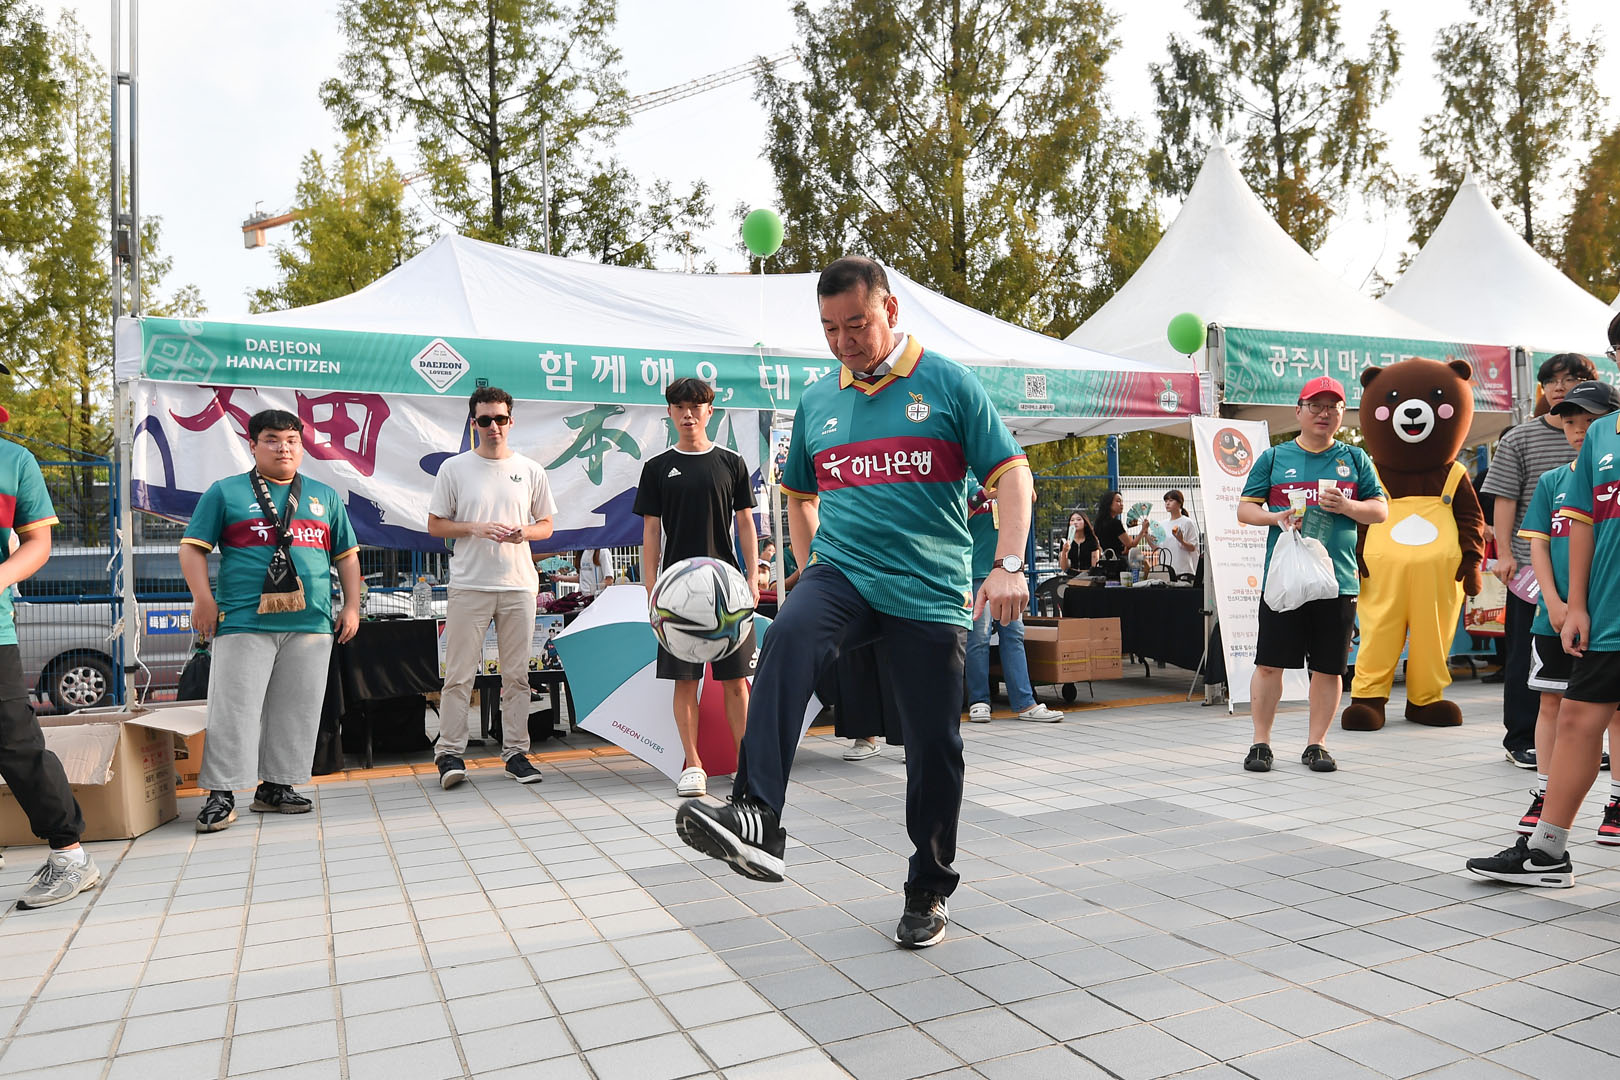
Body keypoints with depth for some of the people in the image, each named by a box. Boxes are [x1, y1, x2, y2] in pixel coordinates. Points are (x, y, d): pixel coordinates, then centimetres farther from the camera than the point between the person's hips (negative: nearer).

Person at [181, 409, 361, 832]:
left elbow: (347, 555, 18)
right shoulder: (225, 492, 8)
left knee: (296, 711, 6)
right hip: (244, 623, -3)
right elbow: (193, 547, 4)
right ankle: (220, 794, 5)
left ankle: (275, 788, 18)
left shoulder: (325, 496, 16)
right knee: (234, 709, -3)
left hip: (311, 625, 3)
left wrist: (351, 605, 10)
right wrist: (203, 599, -7)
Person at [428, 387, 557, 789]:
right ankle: (450, 752, 7)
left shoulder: (531, 470, 9)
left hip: (519, 586, 2)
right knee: (459, 674, -2)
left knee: (516, 675, 7)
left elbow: (546, 525, 14)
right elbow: (435, 525, 4)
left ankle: (515, 752, 15)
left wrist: (525, 532, -8)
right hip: (468, 585, -2)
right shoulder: (454, 469, 3)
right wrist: (476, 528, -12)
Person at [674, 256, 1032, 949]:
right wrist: (810, 567, 16)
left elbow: (1012, 475, 0)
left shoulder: (948, 383, 2)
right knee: (787, 638, -32)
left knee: (934, 748, 3)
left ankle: (929, 891, 24)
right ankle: (756, 818, -39)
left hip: (930, 591, -2)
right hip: (842, 574, 2)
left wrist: (1009, 565, -12)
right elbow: (799, 493, 26)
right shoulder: (817, 400, 13)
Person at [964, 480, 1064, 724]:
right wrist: (983, 496, -21)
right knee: (979, 637, -5)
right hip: (977, 569, -6)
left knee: (1014, 634, 3)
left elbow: (1029, 499, 10)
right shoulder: (965, 476, 0)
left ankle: (1024, 703, 4)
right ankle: (978, 702, 6)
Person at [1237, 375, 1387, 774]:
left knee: (1329, 668, 6)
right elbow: (1245, 509, 6)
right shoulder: (1274, 457, 8)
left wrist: (1347, 506, -8)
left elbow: (1381, 510, 12)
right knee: (1269, 663, -1)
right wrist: (1276, 517, -13)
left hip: (1338, 580, 2)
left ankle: (1316, 744, 19)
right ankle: (1261, 742, 11)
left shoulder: (1355, 459, 13)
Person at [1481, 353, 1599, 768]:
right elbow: (1504, 499, 0)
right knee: (1527, 655, 3)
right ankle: (1521, 740, 12)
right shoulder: (1519, 438, 3)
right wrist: (1505, 553, -8)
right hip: (1531, 563, -2)